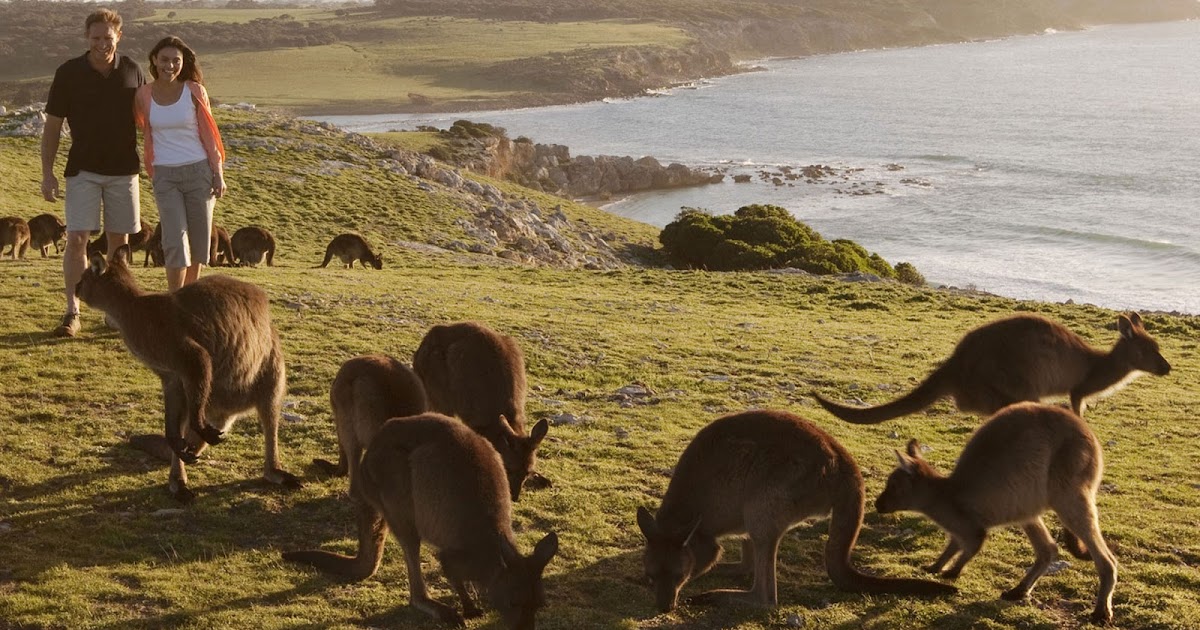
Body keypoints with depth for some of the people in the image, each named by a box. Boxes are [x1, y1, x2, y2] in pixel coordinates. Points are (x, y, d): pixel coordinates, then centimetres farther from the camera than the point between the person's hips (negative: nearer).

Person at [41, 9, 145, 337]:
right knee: (77, 239, -10)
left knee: (119, 241, 7)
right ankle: (73, 311, -7)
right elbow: (52, 125, -1)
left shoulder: (132, 71, 0)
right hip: (83, 170, -2)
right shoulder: (69, 73, -6)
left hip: (123, 169, 2)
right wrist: (47, 172, -5)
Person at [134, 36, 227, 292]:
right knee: (175, 241, -10)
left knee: (199, 239, 6)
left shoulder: (195, 92, -3)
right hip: (165, 175, 0)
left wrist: (218, 174, -1)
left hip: (198, 172, 0)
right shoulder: (144, 95, 0)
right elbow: (145, 133, 11)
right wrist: (151, 172, 10)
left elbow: (208, 135, 1)